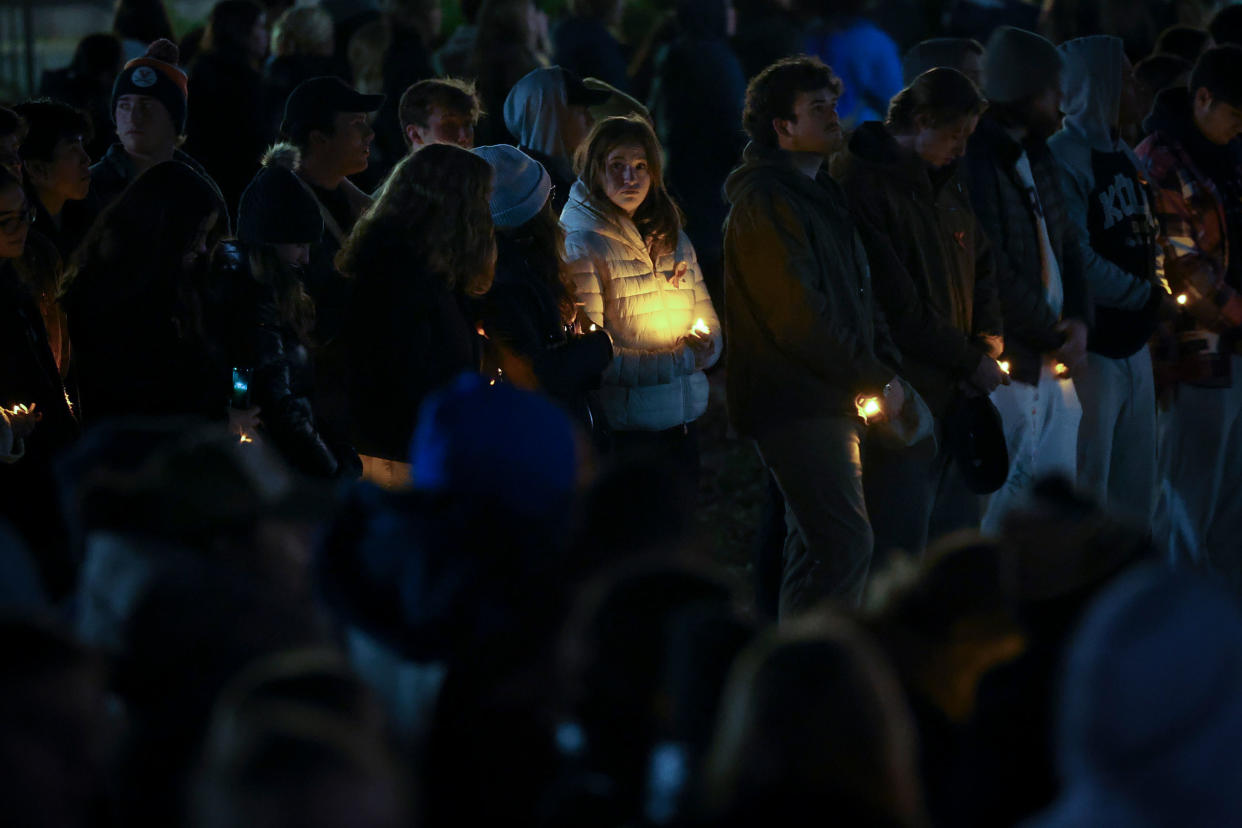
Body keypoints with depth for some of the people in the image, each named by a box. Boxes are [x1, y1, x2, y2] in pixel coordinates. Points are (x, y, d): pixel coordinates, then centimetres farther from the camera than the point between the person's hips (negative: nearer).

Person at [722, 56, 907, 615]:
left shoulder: (822, 193, 18)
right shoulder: (765, 202, -13)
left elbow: (859, 292, 21)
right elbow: (800, 316, -18)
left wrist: (886, 368, 4)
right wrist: (874, 381, -12)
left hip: (829, 401, 10)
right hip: (797, 403, -10)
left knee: (814, 547, 15)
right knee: (847, 546, -16)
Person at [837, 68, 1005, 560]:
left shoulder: (947, 184, 14)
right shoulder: (867, 186, -16)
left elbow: (980, 265, 25)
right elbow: (896, 305, -19)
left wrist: (988, 340, 6)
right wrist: (972, 361, -12)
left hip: (955, 390, 9)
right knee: (901, 550, -5)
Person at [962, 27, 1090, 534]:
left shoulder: (1037, 158, 13)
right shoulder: (976, 161, -17)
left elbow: (1066, 247, 17)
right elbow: (993, 274, -21)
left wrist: (1077, 321, -2)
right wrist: (1052, 336, -9)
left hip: (1051, 363, 9)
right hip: (1006, 364, -9)